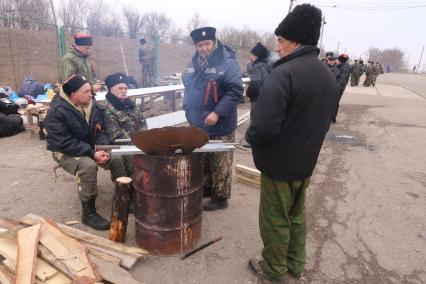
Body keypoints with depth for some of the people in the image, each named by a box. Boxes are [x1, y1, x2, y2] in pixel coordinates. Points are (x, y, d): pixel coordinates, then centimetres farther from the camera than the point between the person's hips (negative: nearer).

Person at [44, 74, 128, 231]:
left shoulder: (92, 104, -4)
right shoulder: (57, 112, -24)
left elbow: (100, 131, 2)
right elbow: (64, 143, -27)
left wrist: (103, 147, -18)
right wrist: (92, 153, -31)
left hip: (90, 148, 6)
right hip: (66, 152, -6)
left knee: (117, 159, -14)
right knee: (88, 165, -35)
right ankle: (88, 213, -19)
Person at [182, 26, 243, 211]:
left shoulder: (227, 63, -14)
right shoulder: (195, 63, 9)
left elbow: (236, 91, -20)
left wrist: (217, 113, -25)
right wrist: (188, 109, 12)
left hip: (220, 126, -7)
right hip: (198, 124, 8)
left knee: (220, 164, 3)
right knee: (202, 161, 20)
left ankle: (221, 197, 18)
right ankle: (206, 188, 39)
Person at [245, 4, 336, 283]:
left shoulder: (284, 73, -23)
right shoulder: (329, 76, 5)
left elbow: (263, 127, -30)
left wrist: (250, 137, -9)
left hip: (279, 163, -8)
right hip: (306, 161, 8)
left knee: (275, 221, 10)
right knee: (297, 215, 22)